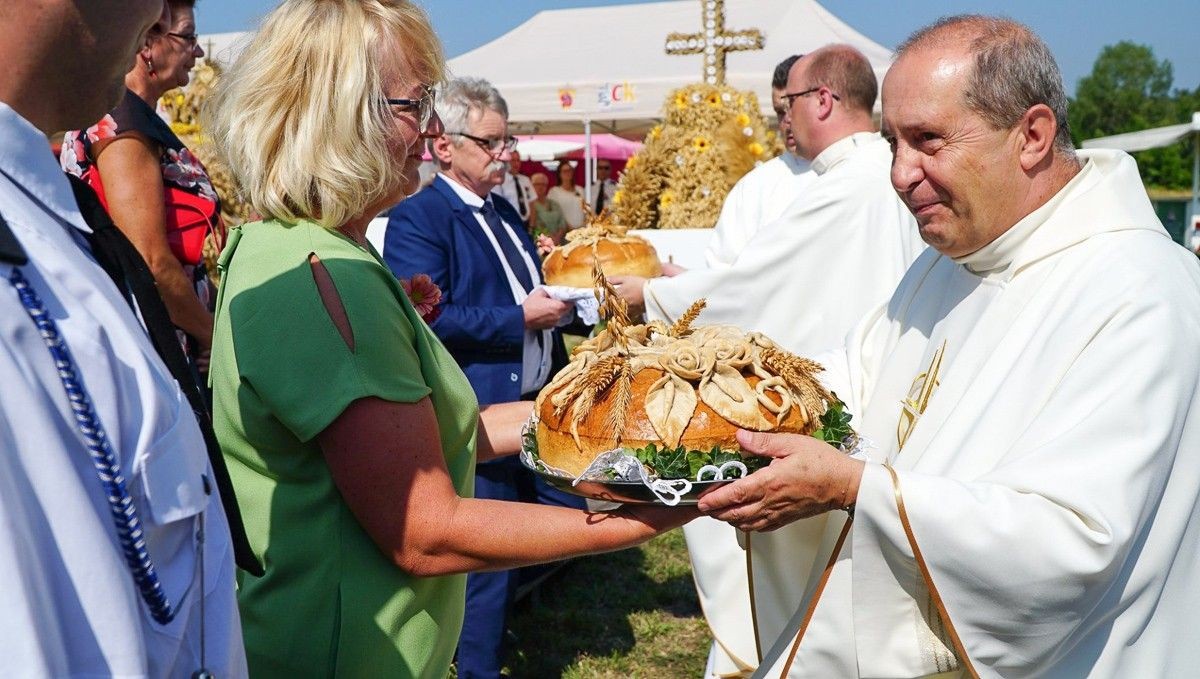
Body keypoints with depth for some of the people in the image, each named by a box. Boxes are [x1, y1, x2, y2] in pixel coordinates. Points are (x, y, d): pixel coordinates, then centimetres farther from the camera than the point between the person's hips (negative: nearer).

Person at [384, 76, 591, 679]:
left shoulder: (503, 210, 15)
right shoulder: (417, 219, -13)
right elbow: (428, 318, -23)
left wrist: (555, 299, 4)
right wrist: (521, 318, -21)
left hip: (540, 400, 9)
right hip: (481, 414, -9)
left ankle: (495, 612, 38)